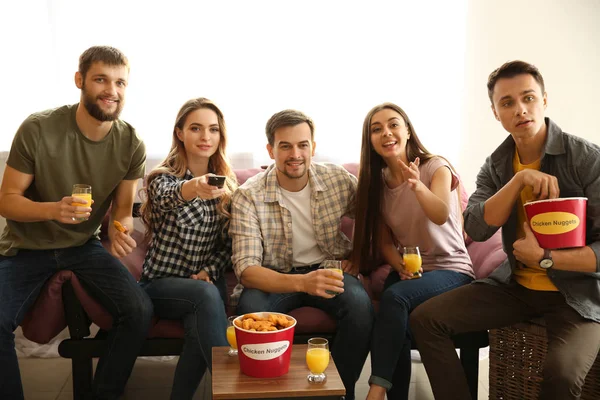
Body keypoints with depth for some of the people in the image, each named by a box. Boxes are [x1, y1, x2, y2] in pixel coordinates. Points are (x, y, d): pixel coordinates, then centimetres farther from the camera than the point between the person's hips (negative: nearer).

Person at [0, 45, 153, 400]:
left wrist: (119, 230, -22)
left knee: (140, 311, -19)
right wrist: (52, 209, -31)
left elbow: (123, 210, 2)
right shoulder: (38, 129, -16)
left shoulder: (132, 145, -8)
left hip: (84, 245, 2)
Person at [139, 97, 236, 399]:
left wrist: (208, 272, -10)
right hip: (161, 284, -2)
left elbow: (227, 245, 10)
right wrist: (194, 187, -57)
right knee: (206, 295, -35)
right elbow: (168, 196, -33)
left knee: (201, 328, -33)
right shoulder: (163, 177, -6)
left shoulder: (226, 185, 7)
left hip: (207, 283, 3)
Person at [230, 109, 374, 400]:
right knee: (251, 309, -33)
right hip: (275, 277, -1)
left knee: (360, 304, -30)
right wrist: (301, 282, -37)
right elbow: (246, 269, -22)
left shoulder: (339, 180, -7)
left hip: (330, 269, 2)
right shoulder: (248, 196, -15)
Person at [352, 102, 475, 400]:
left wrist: (418, 186, -50)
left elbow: (441, 216, -30)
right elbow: (384, 241, 8)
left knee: (394, 297, -33)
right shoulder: (376, 182, 4)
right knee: (397, 323, -28)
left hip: (451, 269, -3)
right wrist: (401, 267, -13)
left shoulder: (436, 167, -9)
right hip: (408, 271, 4)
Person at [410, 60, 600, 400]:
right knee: (426, 318, -8)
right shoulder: (496, 165, 3)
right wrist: (520, 179, -20)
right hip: (516, 286, 5)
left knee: (561, 372, -33)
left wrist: (545, 258, -21)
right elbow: (476, 229, -11)